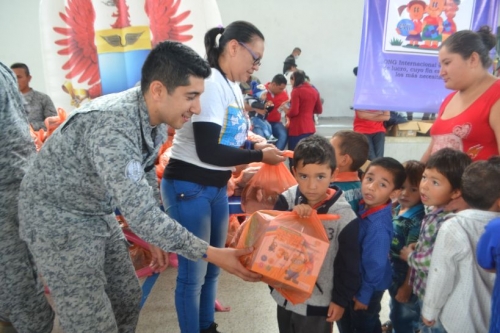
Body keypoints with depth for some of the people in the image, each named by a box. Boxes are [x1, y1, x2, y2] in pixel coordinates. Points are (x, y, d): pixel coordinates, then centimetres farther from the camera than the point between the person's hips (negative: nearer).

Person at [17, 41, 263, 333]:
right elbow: (142, 214, -36)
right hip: (59, 219, -8)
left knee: (128, 297, 16)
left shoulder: (156, 119, -7)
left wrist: (155, 239, 11)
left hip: (99, 215, 8)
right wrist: (211, 254, -31)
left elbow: (147, 179, 8)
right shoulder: (112, 127, -35)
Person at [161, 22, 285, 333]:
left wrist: (254, 146, -4)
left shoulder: (233, 87, 10)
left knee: (212, 267, 20)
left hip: (217, 188, 9)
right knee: (193, 273, 4)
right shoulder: (208, 83, -18)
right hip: (188, 189, -9)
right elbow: (208, 151, -24)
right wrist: (259, 156, -15)